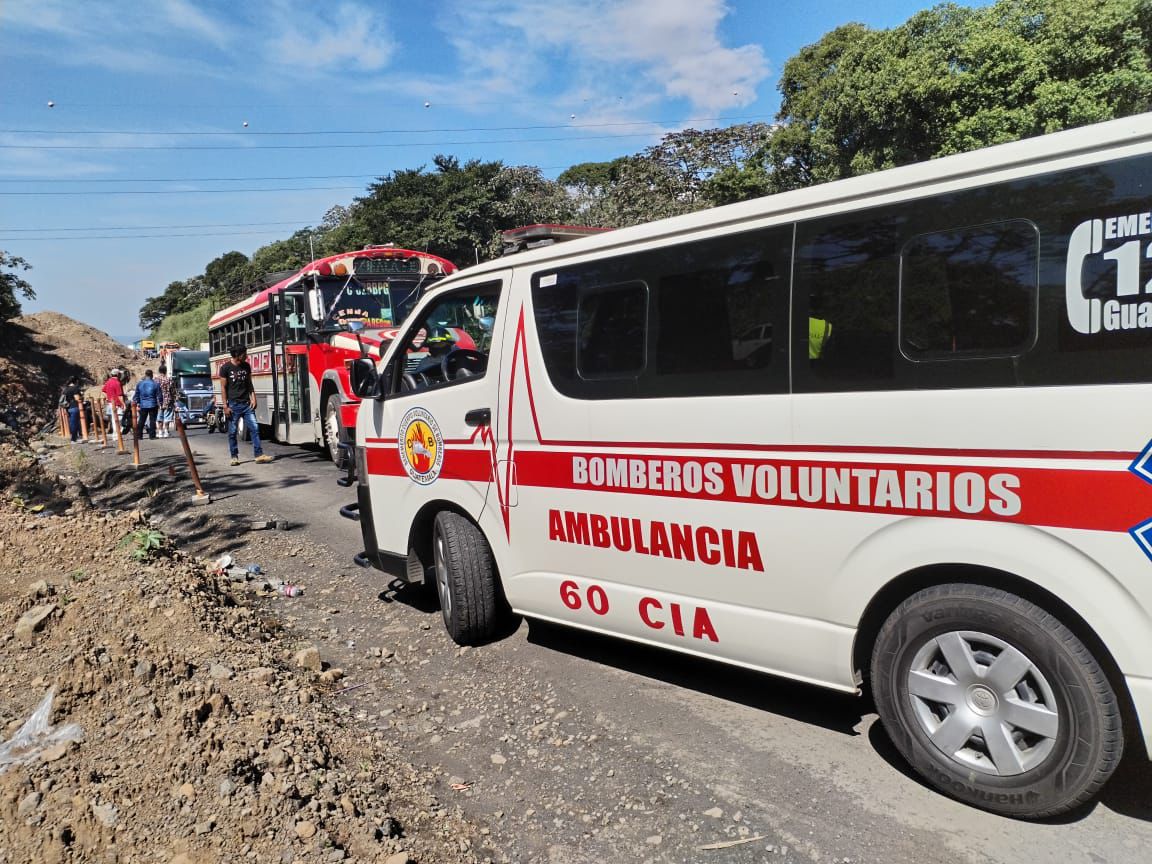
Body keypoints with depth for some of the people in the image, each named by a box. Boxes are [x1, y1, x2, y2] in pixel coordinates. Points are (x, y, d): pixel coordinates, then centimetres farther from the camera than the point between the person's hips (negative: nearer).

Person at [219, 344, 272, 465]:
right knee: (232, 432, 3)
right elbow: (223, 388, -4)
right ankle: (234, 457, 12)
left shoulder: (246, 366, 8)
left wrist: (253, 398, 3)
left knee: (254, 428, -5)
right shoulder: (225, 368, -5)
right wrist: (225, 406, -8)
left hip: (247, 404, 4)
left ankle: (259, 454, -5)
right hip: (233, 405, -4)